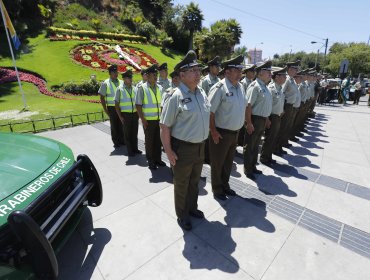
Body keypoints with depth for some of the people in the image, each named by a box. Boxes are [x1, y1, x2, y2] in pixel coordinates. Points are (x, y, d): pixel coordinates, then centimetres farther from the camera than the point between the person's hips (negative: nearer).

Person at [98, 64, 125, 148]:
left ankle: (122, 141, 21)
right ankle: (116, 142, 17)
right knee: (114, 126, 5)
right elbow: (102, 97, 1)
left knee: (122, 125, 7)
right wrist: (105, 109, -5)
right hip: (112, 108, -3)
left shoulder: (121, 82, 9)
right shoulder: (105, 83, 0)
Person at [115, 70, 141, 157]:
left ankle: (135, 148, 28)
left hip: (135, 114, 4)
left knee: (134, 132, 13)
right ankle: (130, 151, 20)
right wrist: (120, 117, -8)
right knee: (127, 133, 7)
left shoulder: (134, 88, 6)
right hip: (126, 115, -3)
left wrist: (138, 113, 6)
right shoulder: (119, 89, -4)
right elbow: (116, 105, -3)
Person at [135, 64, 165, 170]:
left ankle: (158, 159, 29)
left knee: (158, 140, 12)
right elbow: (138, 106, -8)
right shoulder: (142, 88, -7)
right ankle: (150, 161, 22)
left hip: (159, 119, 4)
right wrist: (143, 120, -12)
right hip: (148, 120, -4)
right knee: (149, 141, 8)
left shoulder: (159, 88, 7)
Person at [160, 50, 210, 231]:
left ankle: (192, 208, 49)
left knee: (194, 181, 24)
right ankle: (182, 215, 39)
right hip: (182, 148, -6)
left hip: (200, 146, 7)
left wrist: (204, 140, 15)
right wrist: (168, 151, -16)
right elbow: (164, 126, -17)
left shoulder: (201, 93, 3)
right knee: (181, 185, 14)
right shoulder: (176, 96, -19)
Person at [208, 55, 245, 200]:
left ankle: (225, 185, 40)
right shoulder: (219, 88, -16)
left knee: (228, 161, 20)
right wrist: (213, 131, -18)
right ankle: (217, 189, 30)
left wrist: (238, 128, 15)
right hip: (221, 133, -7)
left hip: (235, 132, 7)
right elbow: (210, 111, -18)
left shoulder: (240, 87, 7)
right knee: (217, 163, 9)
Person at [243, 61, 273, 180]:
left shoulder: (264, 86, 12)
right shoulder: (255, 86, -17)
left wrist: (266, 119, 20)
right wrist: (249, 123, -25)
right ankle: (247, 170, 19)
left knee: (256, 145, 19)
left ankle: (253, 167, 35)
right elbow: (248, 105, -23)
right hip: (255, 120, -9)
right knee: (250, 146, 4)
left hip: (263, 120, 9)